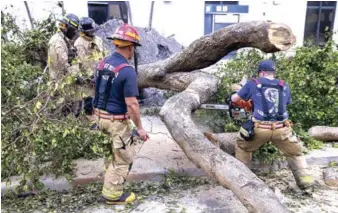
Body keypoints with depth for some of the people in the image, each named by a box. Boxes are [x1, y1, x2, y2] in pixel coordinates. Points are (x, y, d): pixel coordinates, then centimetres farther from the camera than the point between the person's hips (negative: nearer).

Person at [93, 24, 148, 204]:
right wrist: (140, 128, -14)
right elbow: (132, 104, -24)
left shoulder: (102, 63, 2)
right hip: (117, 121, -8)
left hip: (100, 116, 8)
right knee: (123, 158, 11)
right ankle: (113, 194, 24)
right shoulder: (127, 71, -24)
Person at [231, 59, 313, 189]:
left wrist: (243, 101, 38)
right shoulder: (284, 86, 13)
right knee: (295, 153, 25)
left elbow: (234, 98, 14)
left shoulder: (253, 84, 5)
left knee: (242, 147, 25)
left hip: (260, 128, -1)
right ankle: (304, 179, 15)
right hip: (281, 129, 2)